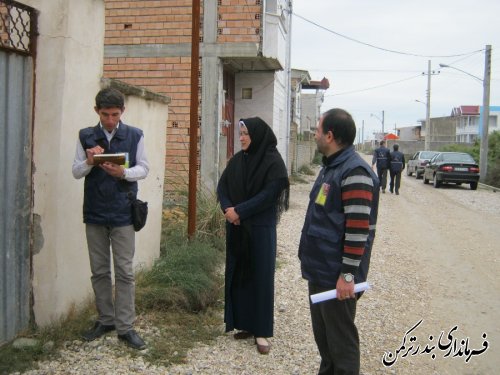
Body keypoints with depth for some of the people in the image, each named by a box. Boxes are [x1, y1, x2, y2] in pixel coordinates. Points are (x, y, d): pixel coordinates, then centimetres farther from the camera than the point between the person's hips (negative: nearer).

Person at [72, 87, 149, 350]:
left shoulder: (135, 135, 0)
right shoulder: (85, 136, 4)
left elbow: (144, 169, 1)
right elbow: (76, 172, 4)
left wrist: (123, 173, -19)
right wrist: (89, 161, -17)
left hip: (123, 213, -2)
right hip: (94, 212, 2)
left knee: (125, 272, 0)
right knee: (99, 271, 11)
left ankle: (125, 326, 7)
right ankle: (105, 319, 25)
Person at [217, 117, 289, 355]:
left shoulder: (273, 161, -10)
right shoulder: (237, 160, 8)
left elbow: (269, 195, -17)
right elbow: (222, 186, 7)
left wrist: (239, 211, -18)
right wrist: (227, 208, -12)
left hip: (261, 228, -6)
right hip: (236, 228, 6)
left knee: (260, 276, 0)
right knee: (238, 274, 9)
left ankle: (262, 331, 10)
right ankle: (245, 323, 22)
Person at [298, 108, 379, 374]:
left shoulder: (354, 172, -19)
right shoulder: (330, 167, 12)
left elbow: (358, 229, -23)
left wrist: (348, 274, -22)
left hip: (337, 277, -10)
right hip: (319, 271, 10)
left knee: (340, 339, 3)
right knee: (322, 334, 20)